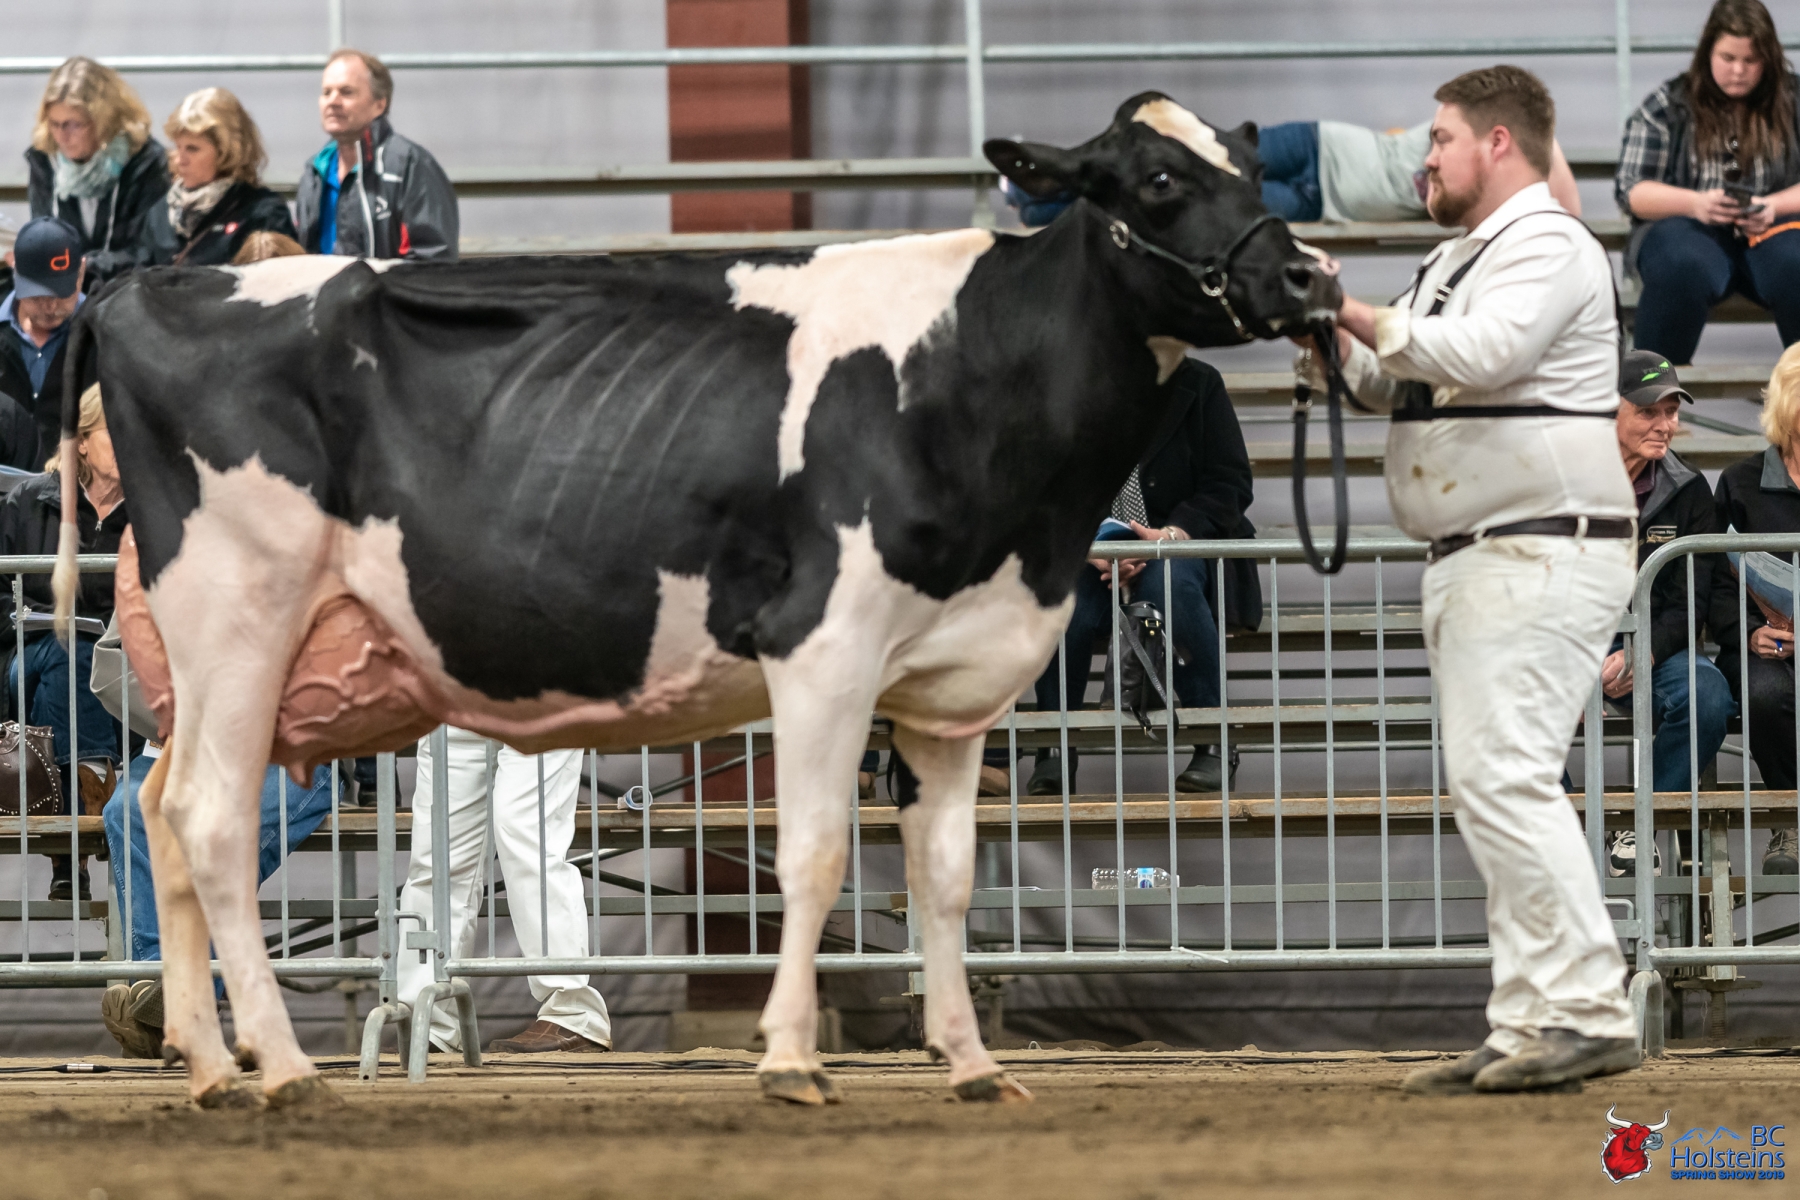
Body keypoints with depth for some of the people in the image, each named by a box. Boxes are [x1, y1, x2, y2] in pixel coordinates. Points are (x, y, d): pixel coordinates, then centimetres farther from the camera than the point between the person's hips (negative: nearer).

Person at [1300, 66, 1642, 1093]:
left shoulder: (1548, 246, -9)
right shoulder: (1458, 262, 23)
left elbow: (1477, 353, -25)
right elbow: (1381, 382, 26)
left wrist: (1357, 315, -15)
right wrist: (1325, 337, 6)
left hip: (1542, 553, -11)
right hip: (1472, 563, 11)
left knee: (1505, 776, -18)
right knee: (1494, 788, 8)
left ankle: (1589, 1013, -20)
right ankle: (1533, 1022, 8)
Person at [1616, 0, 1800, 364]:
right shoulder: (1667, 106, 7)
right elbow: (1632, 191, 1)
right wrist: (1695, 204, -18)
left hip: (1770, 228, 1)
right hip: (1689, 226, -1)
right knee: (1683, 269, -38)